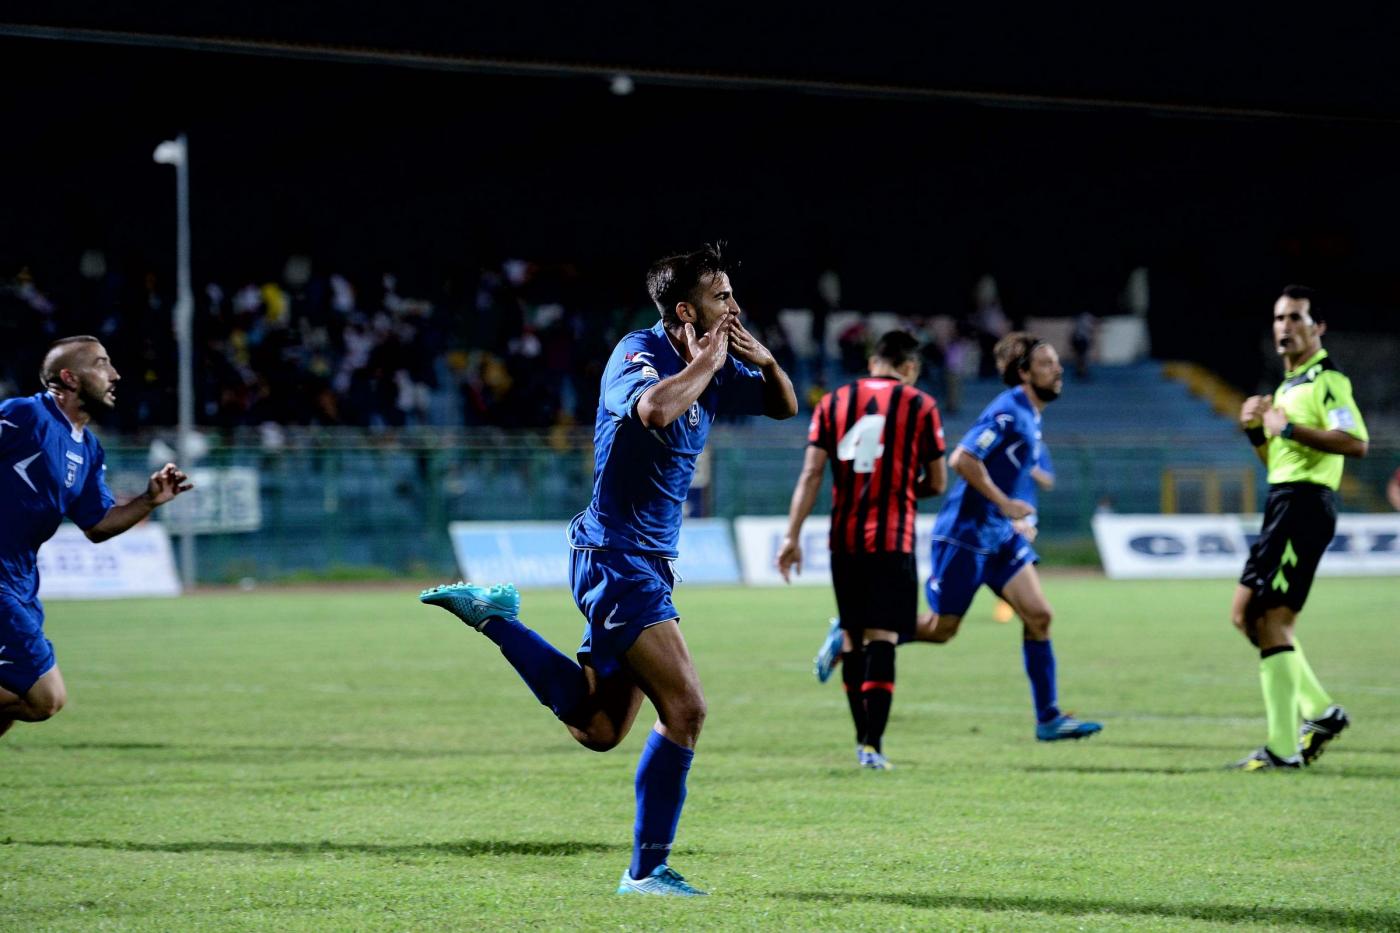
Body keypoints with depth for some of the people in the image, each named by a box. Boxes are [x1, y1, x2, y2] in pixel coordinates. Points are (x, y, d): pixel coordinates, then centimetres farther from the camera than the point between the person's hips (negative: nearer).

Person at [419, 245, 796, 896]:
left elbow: (784, 406, 20)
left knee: (597, 730, 14)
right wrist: (705, 363, -23)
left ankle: (491, 616, 24)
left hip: (646, 564, 9)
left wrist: (765, 360, -1)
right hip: (615, 556, -9)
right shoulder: (638, 353, -16)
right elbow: (654, 409, -39)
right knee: (684, 708, -15)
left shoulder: (714, 365, 8)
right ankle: (647, 871, -8)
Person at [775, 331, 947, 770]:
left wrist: (793, 535, -1)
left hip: (844, 538, 4)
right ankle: (872, 745, -14)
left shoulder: (833, 402, 8)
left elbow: (811, 473, 1)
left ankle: (864, 740, 21)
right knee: (882, 639, -6)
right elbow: (937, 483, 5)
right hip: (892, 539, -4)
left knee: (853, 637, 13)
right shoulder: (920, 405, 1)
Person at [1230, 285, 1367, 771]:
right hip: (1282, 503, 10)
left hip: (1304, 505, -10)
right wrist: (1255, 430, 9)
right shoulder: (1287, 386, 21)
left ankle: (1283, 746, -10)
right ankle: (1320, 712, 17)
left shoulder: (1327, 380, -10)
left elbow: (1356, 442, -25)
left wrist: (1289, 428, -22)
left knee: (1271, 621, -11)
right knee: (1245, 613, 12)